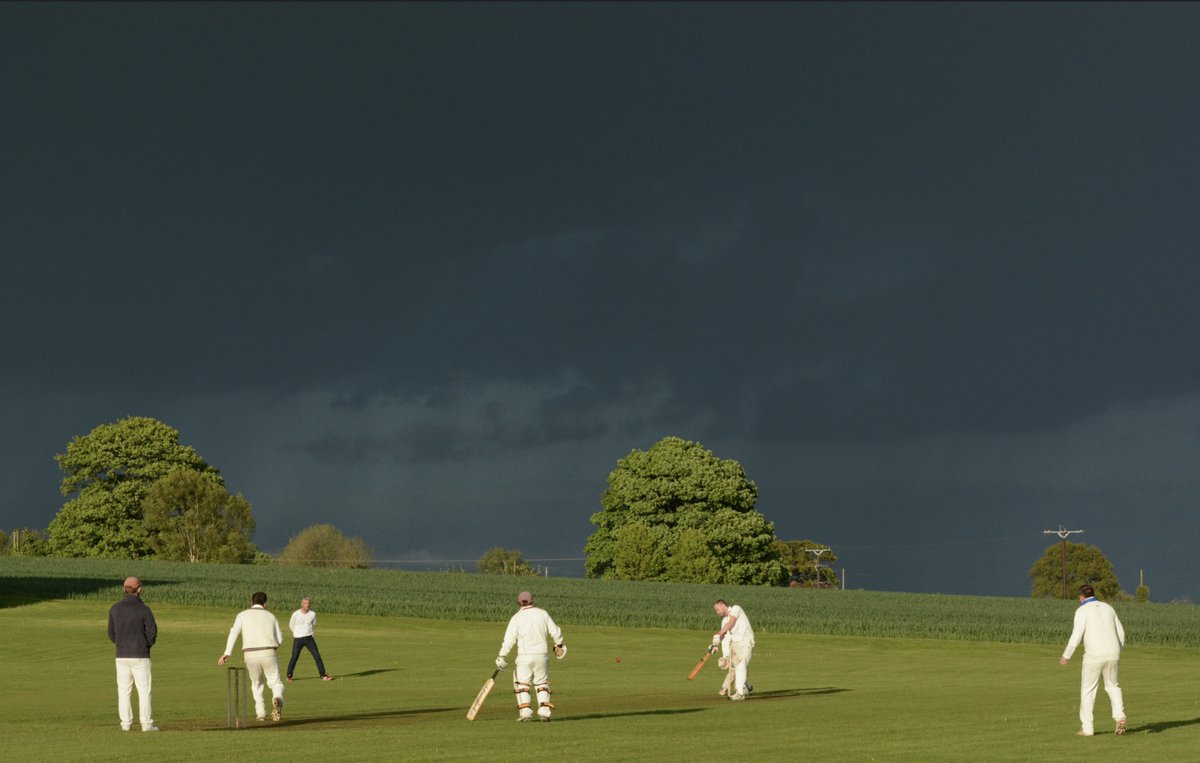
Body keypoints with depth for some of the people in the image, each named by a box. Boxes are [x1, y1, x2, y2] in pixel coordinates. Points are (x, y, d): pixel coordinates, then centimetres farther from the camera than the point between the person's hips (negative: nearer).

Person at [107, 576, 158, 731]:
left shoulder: (115, 609, 1)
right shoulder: (143, 609, -11)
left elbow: (112, 634, 5)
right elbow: (152, 632, -10)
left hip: (121, 655, 3)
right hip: (140, 655, -3)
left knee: (123, 690, 8)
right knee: (144, 690, 1)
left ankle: (126, 723, 7)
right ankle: (146, 723, 0)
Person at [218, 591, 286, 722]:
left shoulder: (243, 615, 11)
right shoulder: (272, 617, 15)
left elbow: (234, 632, -4)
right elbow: (279, 639, 10)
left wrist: (227, 653, -13)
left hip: (250, 655, 0)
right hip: (269, 653, 0)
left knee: (257, 684, 23)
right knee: (276, 683, 8)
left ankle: (260, 712, 14)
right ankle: (277, 699, -25)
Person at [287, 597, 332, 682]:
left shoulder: (313, 614, -1)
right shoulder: (296, 614, -10)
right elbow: (291, 625, 5)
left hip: (309, 638, 3)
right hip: (298, 639, -2)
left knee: (317, 656, -3)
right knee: (294, 657, -4)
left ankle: (323, 675, 1)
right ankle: (289, 676, 11)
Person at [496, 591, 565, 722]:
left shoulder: (517, 618, -3)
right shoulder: (543, 614, 5)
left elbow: (509, 639, -9)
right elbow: (555, 632, 8)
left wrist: (502, 656, -6)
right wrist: (559, 645, 26)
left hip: (524, 656, -3)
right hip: (542, 655, 3)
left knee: (522, 683, 7)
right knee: (542, 683, 15)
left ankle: (525, 712, -5)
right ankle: (544, 711, 2)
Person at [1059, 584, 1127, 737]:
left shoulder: (1082, 611, -6)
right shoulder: (1108, 608, 12)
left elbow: (1076, 636, -15)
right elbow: (1120, 633, 14)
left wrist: (1066, 656, -5)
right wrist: (1118, 653, 26)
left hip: (1094, 656, -5)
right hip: (1112, 654, 5)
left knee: (1087, 690, 9)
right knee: (1112, 686, 23)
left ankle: (1087, 728, 7)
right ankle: (1119, 717, 3)